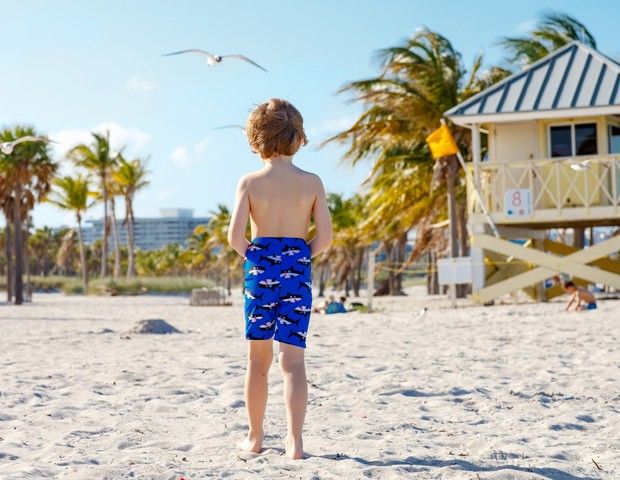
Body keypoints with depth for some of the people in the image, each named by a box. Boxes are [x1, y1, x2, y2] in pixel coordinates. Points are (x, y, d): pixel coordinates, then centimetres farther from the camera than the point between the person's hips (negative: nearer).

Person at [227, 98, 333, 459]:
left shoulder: (249, 182, -3)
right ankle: (295, 440, -9)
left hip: (259, 268, 0)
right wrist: (301, 258, 11)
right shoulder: (312, 182, -2)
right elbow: (325, 237, -5)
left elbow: (235, 236, -10)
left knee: (259, 359, 12)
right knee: (293, 360, 0)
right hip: (297, 269, 0)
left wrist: (252, 256, 9)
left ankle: (255, 438, 22)